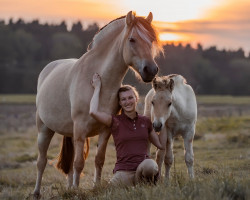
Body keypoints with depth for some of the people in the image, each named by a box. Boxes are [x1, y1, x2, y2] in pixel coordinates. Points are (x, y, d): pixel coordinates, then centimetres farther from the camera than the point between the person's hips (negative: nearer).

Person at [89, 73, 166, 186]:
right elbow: (93, 112, -14)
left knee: (150, 164, -37)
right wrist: (97, 88, -1)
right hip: (124, 171, 0)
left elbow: (161, 144, 19)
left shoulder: (145, 121, 15)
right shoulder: (115, 121, 5)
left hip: (144, 169, 1)